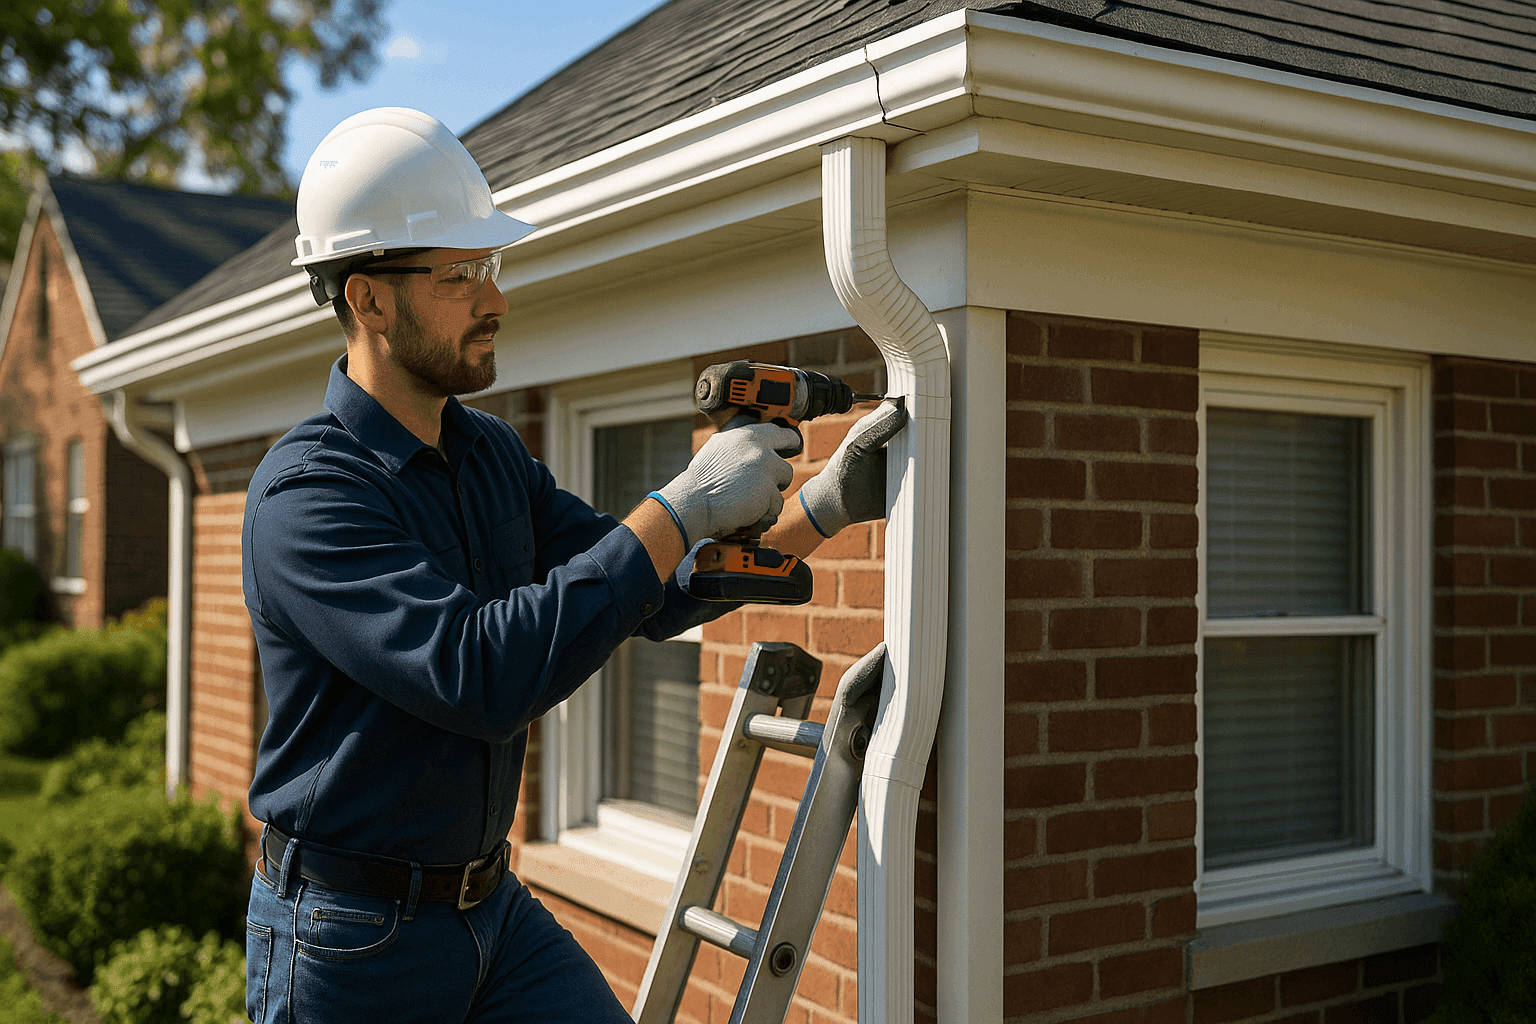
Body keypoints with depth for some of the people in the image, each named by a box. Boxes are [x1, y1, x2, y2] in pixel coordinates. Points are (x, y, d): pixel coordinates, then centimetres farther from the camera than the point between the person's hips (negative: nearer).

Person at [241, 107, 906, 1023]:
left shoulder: (495, 456, 5)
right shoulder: (305, 492, -20)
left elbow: (654, 594, 10)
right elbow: (481, 674, -33)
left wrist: (828, 504, -3)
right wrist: (681, 511, -28)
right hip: (353, 937, -6)